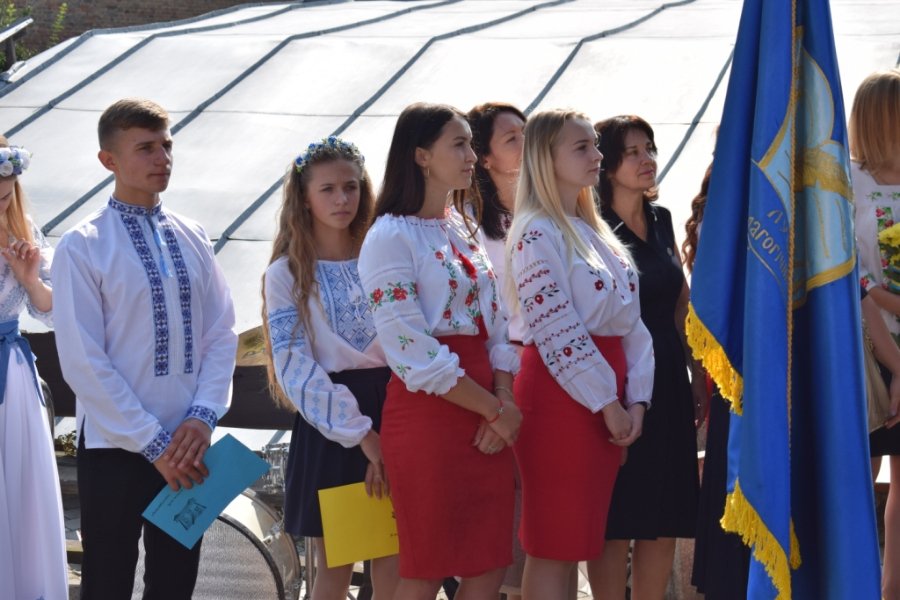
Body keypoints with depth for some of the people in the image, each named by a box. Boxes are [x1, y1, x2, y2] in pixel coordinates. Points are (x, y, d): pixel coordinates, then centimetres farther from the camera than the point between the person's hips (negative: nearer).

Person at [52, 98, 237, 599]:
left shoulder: (192, 239, 8)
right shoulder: (83, 247, -8)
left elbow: (222, 334, 7)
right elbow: (83, 361, -12)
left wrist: (202, 417, -9)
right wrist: (153, 444, -14)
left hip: (187, 446, 5)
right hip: (115, 447, -5)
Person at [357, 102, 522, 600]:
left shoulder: (465, 231, 16)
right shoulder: (390, 237, -8)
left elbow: (494, 327, 13)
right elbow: (414, 354, -15)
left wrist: (505, 401, -5)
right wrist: (494, 410, -12)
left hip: (487, 412, 7)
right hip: (427, 412, -7)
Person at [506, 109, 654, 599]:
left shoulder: (596, 230, 17)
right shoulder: (537, 232, -9)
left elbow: (630, 320, 14)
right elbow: (554, 329, -16)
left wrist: (635, 398, 2)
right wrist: (607, 402, -14)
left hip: (611, 388, 8)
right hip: (562, 391, -8)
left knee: (593, 538, 10)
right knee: (555, 545, -5)